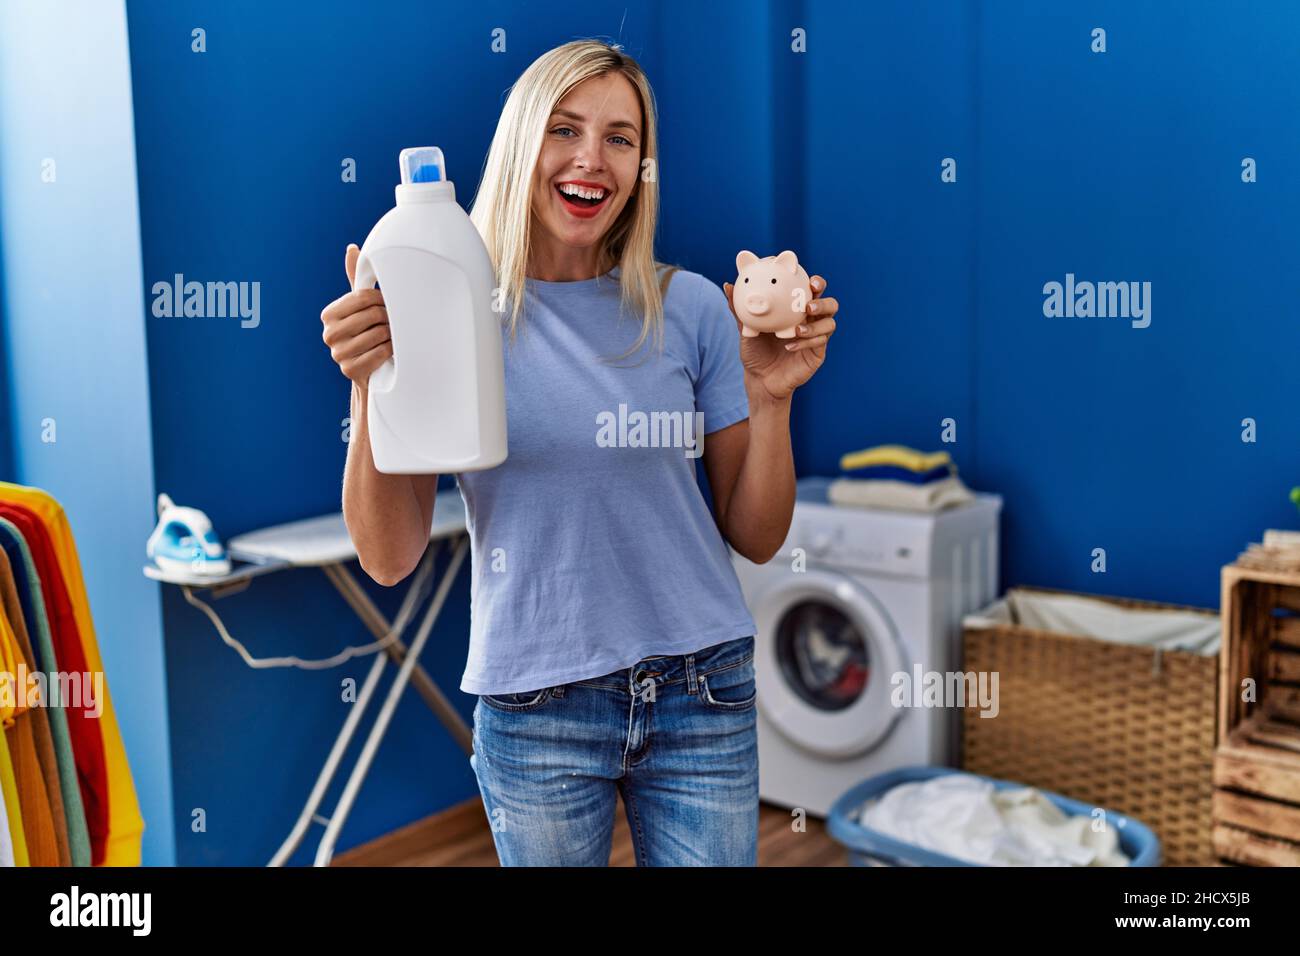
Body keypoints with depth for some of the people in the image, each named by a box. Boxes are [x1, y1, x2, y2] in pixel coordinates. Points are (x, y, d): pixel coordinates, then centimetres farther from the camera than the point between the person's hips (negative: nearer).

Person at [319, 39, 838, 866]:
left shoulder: (692, 307, -3)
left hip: (703, 690, 2)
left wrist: (770, 400, -15)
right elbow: (389, 559, -8)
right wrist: (369, 390, -20)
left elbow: (756, 538, 0)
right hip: (535, 707, -1)